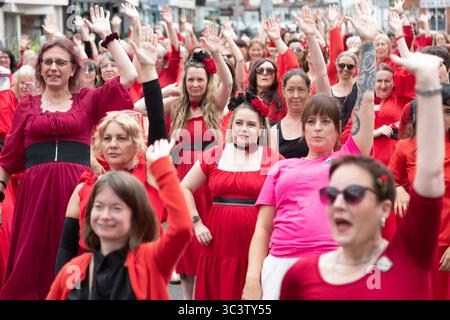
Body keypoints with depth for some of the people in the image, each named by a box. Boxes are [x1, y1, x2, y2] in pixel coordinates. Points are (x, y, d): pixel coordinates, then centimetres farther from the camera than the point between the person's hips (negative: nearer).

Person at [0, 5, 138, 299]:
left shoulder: (88, 100, 11)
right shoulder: (27, 106, 14)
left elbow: (129, 76, 2)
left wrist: (108, 36, 7)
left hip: (77, 188, 0)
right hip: (35, 191, 1)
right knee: (30, 266, -1)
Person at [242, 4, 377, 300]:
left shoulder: (349, 157, 12)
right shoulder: (282, 168, 16)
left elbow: (367, 100, 7)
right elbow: (263, 228, 12)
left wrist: (369, 42, 8)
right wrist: (252, 278, 0)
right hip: (281, 266, 2)